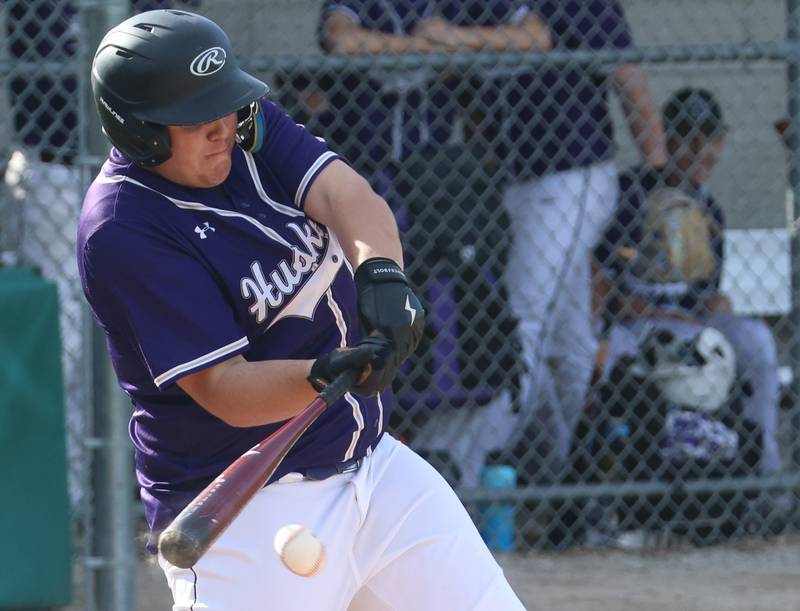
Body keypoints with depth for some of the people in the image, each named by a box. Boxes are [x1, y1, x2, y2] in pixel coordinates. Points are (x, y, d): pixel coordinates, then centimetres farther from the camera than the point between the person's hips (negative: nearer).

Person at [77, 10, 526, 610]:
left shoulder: (248, 124, 1)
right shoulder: (121, 231, -20)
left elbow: (343, 191, -15)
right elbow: (224, 390, -23)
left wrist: (381, 269, -36)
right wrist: (327, 375, -42)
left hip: (373, 466, 7)